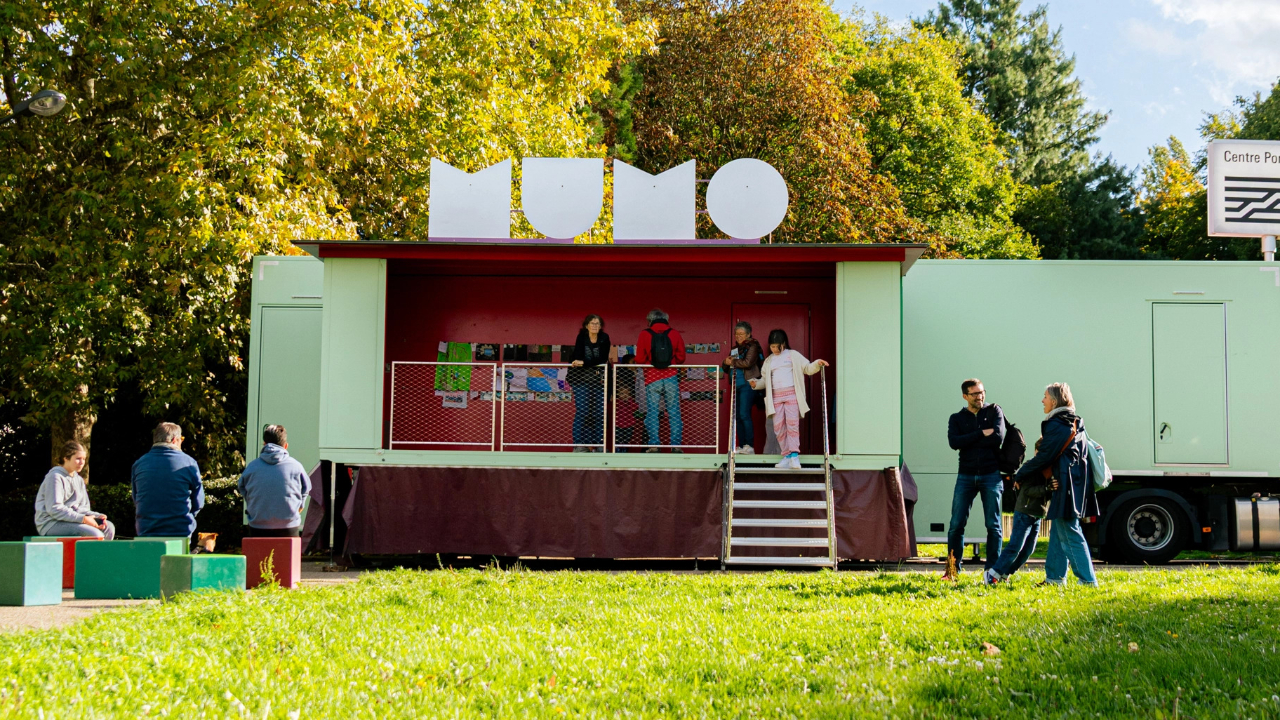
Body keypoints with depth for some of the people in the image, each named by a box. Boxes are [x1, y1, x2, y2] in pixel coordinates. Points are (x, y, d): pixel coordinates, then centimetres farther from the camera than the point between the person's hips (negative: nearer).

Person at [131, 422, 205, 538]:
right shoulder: (188, 463, -4)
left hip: (146, 534, 2)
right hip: (180, 532, -2)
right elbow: (198, 503, 2)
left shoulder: (138, 464, 4)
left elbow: (136, 502, 11)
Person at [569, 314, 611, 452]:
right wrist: (596, 364, -14)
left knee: (599, 412, -2)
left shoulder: (605, 338, -1)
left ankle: (597, 443, 5)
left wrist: (584, 363, -23)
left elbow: (603, 358, -12)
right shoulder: (581, 337, -1)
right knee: (582, 411, -9)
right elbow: (578, 358, -8)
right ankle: (579, 444, -7)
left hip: (598, 380, 2)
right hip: (582, 379, -2)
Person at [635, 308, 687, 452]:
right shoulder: (674, 333, 3)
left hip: (652, 379, -1)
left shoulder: (645, 334, -1)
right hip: (671, 378, 1)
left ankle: (654, 445, -1)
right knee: (674, 411, 6)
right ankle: (676, 444, 3)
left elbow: (639, 359, -2)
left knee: (652, 412, 4)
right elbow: (681, 358, 4)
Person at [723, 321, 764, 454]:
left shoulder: (752, 346, -2)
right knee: (737, 416, 5)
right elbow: (727, 366, 21)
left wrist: (733, 362, -6)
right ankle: (742, 446, 8)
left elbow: (748, 362, -17)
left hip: (747, 385, -8)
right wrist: (726, 362, -1)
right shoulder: (736, 348, 20)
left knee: (744, 415, -15)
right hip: (736, 386, 8)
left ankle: (750, 446, -15)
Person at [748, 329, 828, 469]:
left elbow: (808, 368, 9)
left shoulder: (793, 355, 10)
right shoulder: (768, 361, 20)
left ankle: (794, 455, -21)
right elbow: (765, 379, 24)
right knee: (778, 427, -3)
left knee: (792, 424, -15)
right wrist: (756, 384, 5)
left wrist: (817, 364, -10)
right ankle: (786, 456, 1)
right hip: (776, 396, 4)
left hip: (791, 394, -4)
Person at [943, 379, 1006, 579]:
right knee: (956, 524, -2)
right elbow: (954, 442, -10)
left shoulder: (994, 411, 6)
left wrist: (969, 441, -7)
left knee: (993, 525, 2)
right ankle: (952, 568, 6)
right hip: (966, 476, 1)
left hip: (991, 474, -1)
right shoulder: (957, 418, 9)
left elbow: (998, 437, -11)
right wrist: (981, 434, -13)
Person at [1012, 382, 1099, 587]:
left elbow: (1043, 457, -13)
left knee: (1069, 534, -7)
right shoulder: (1074, 424, 18)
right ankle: (1055, 577, 19)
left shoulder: (1057, 425, -13)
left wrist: (1019, 476, -2)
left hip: (1066, 485, -10)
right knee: (1058, 532, 14)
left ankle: (1087, 580, -7)